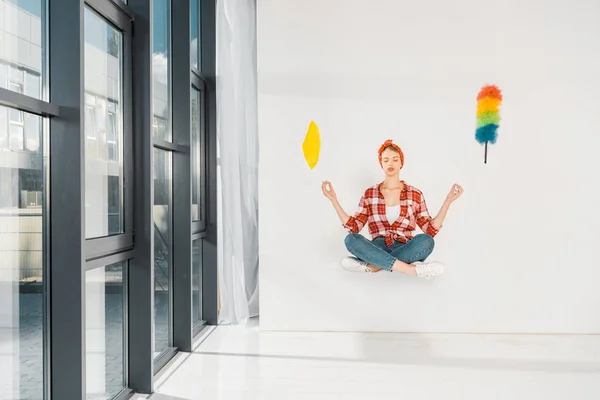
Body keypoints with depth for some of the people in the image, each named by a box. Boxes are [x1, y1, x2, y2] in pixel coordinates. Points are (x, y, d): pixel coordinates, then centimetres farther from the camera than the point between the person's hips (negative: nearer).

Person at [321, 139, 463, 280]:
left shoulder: (415, 194, 7)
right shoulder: (369, 194, 9)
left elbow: (431, 230, 3)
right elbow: (353, 227, 2)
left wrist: (448, 201, -5)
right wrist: (334, 200, -3)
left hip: (405, 249, 0)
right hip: (378, 248, 0)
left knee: (426, 241, -33)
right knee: (351, 239, -32)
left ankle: (372, 266, -30)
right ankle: (412, 269, -35)